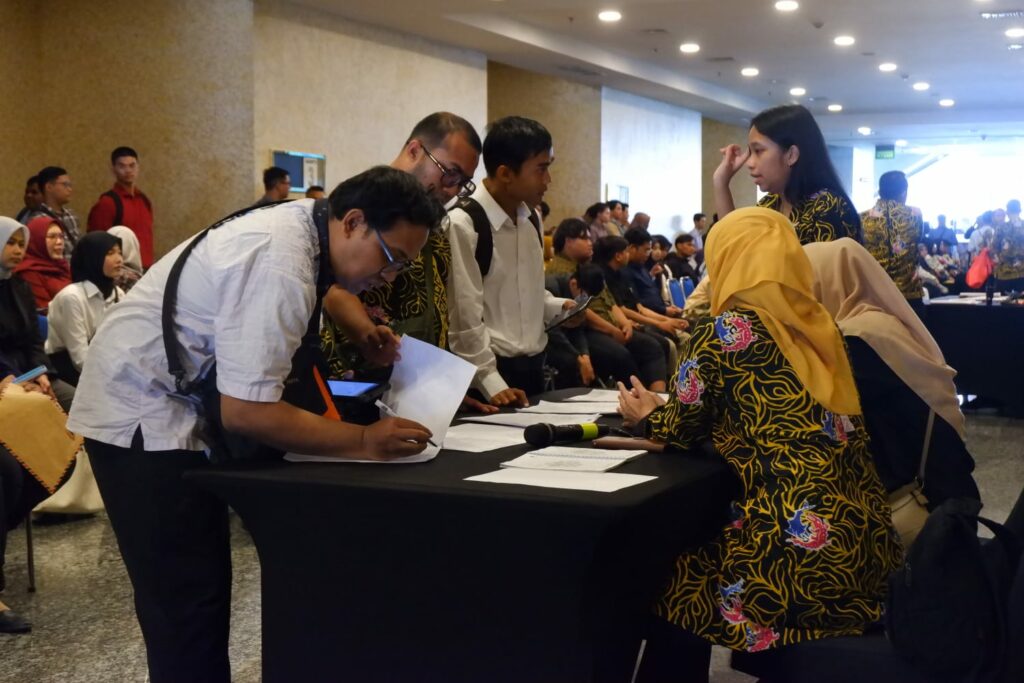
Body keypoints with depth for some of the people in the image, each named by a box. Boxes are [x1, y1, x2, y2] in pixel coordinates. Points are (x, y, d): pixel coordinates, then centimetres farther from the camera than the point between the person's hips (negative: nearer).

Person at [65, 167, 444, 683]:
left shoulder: (306, 223, 0)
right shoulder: (280, 266, -29)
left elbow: (321, 289, 25)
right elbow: (245, 411, -31)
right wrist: (364, 441, -27)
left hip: (178, 410, 10)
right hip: (142, 418, -10)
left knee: (200, 589, 12)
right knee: (187, 602, -10)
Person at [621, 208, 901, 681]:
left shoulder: (727, 330, -7)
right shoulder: (816, 324, 14)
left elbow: (683, 429, 5)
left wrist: (647, 414, 28)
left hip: (803, 558, -7)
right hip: (865, 545, 7)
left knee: (675, 588, 15)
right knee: (700, 556, 28)